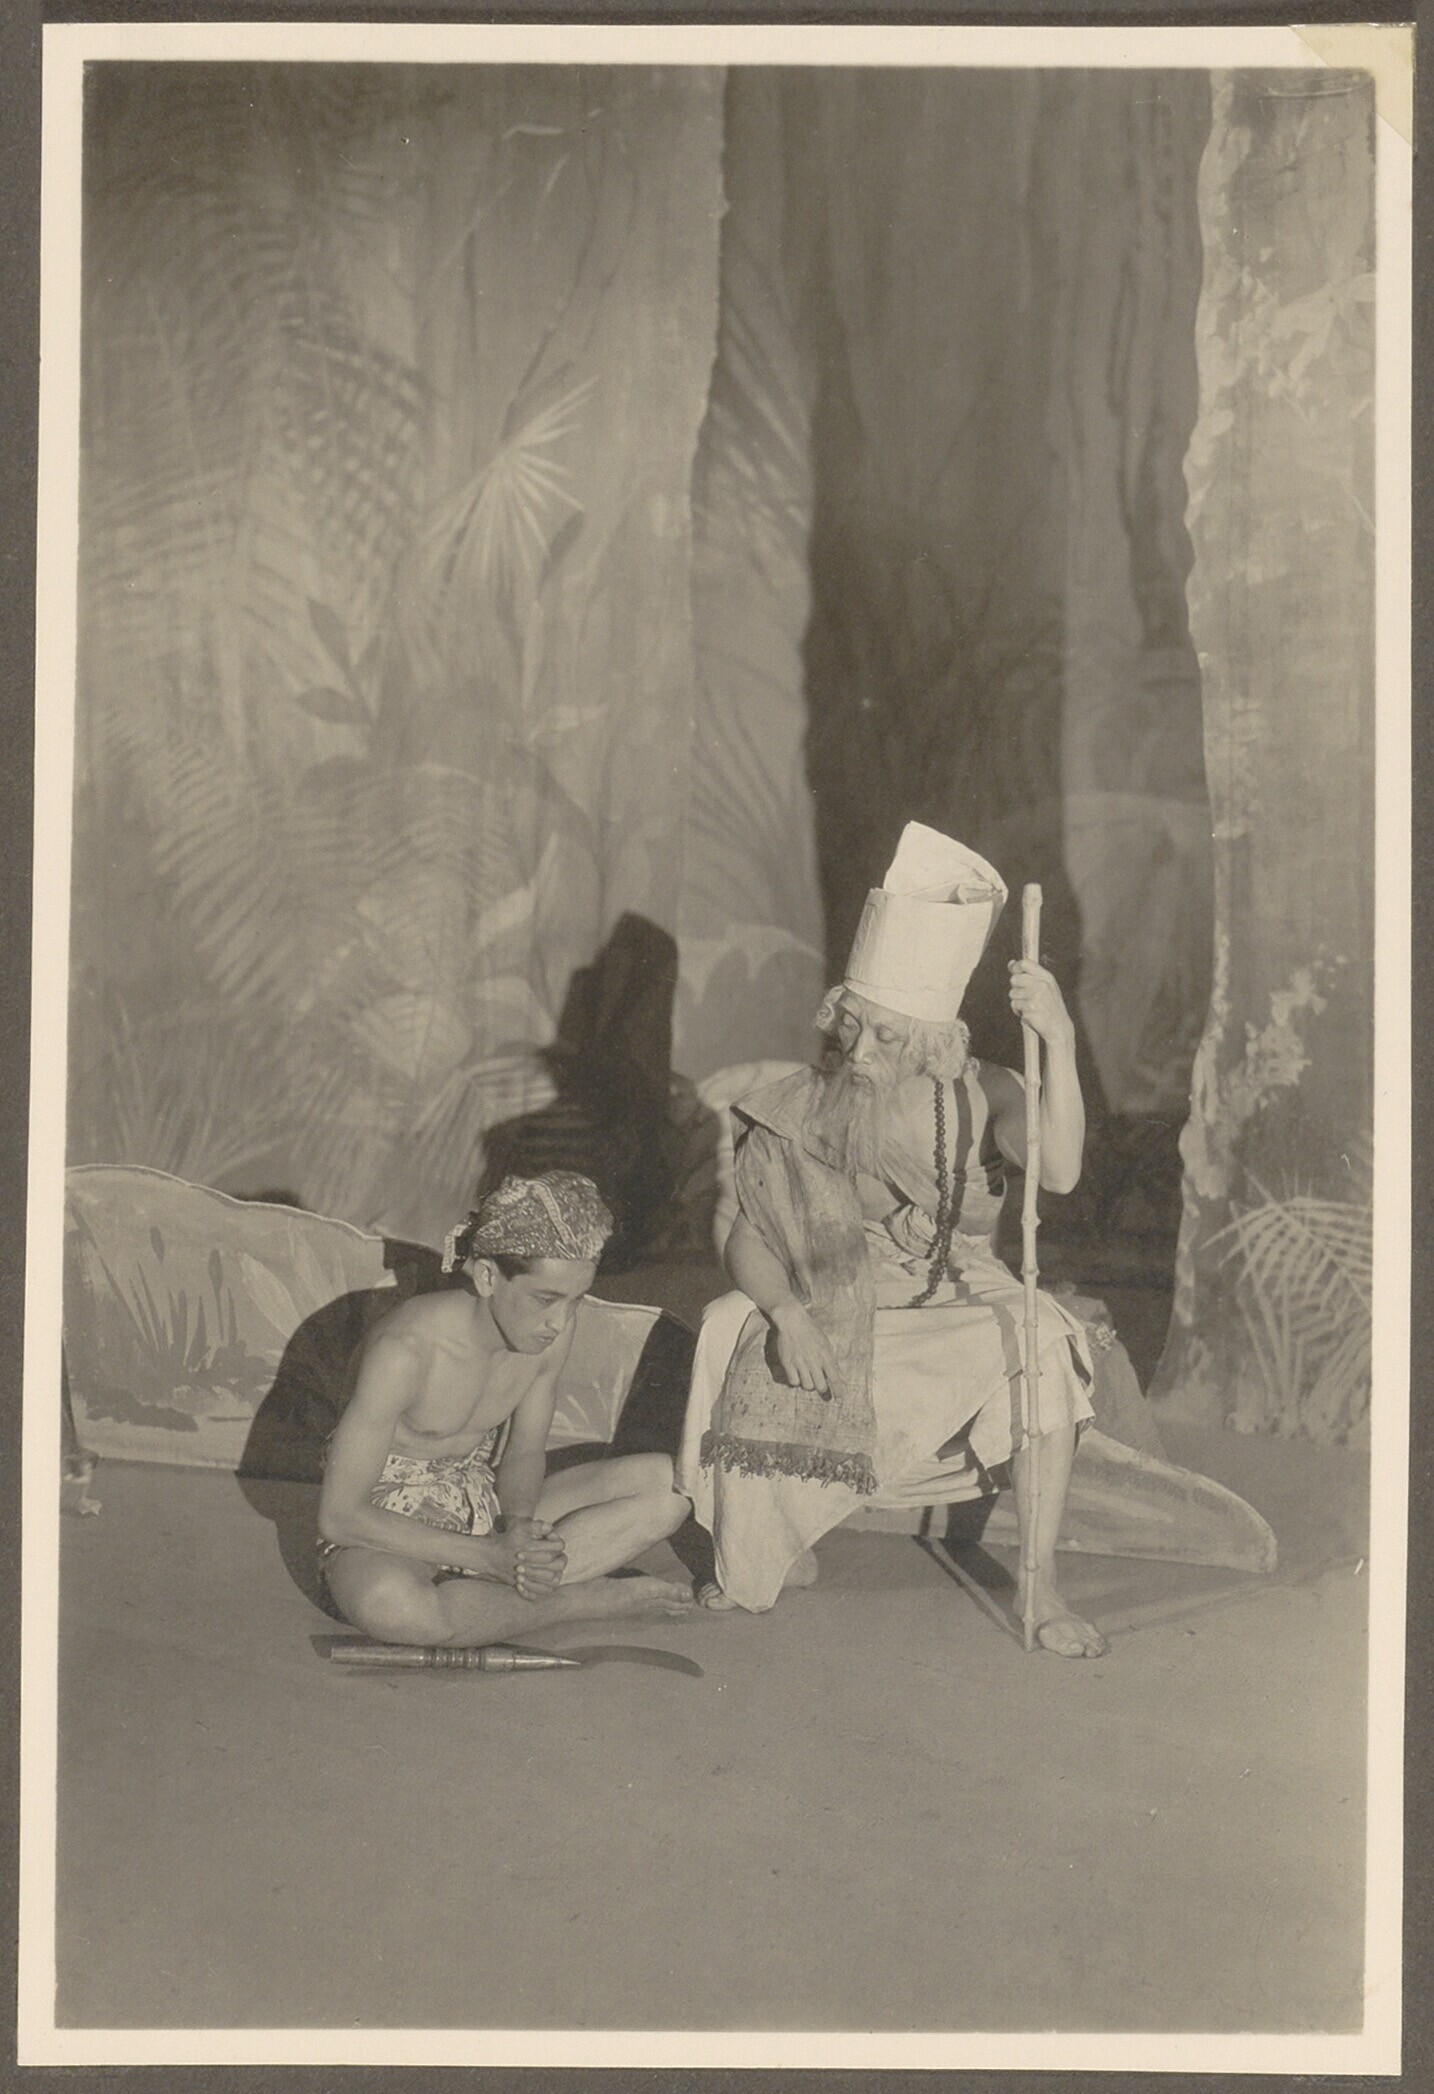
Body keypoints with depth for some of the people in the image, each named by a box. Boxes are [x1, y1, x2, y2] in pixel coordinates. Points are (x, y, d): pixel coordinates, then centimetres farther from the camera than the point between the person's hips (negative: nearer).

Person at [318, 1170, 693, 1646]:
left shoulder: (552, 1330, -9)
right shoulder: (406, 1350, -28)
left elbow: (525, 1452, 6)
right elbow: (339, 1515, -24)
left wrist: (518, 1527, -18)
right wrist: (490, 1557, -27)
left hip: (483, 1505, 6)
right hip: (388, 1529, -5)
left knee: (668, 1485, -11)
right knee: (386, 1604, -43)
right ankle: (588, 1600, -21)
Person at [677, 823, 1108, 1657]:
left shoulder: (980, 1098, -7)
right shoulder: (800, 1111, -2)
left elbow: (1060, 1171, -26)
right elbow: (750, 1240, -1)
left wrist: (1059, 1044, -39)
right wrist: (787, 1311, -22)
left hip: (958, 1312, -1)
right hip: (830, 1329, 2)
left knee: (1047, 1344, -30)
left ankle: (1040, 1581, -15)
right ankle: (783, 1557, 11)